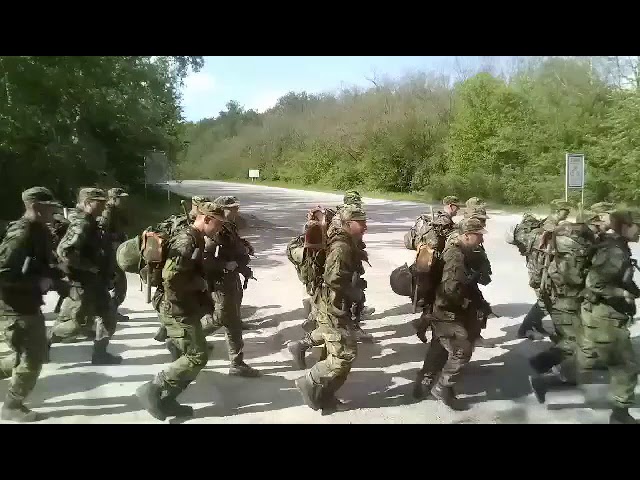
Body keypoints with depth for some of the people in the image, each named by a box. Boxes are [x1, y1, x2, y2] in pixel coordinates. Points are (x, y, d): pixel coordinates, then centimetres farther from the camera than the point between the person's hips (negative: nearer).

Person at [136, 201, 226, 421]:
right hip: (178, 311, -10)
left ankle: (166, 400, 23)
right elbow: (171, 276, -31)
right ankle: (151, 389, 3)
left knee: (188, 356, 15)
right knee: (197, 357, -6)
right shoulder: (186, 241, -20)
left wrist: (205, 299, 14)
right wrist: (200, 283, -17)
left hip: (187, 309, 10)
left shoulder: (195, 240, 12)